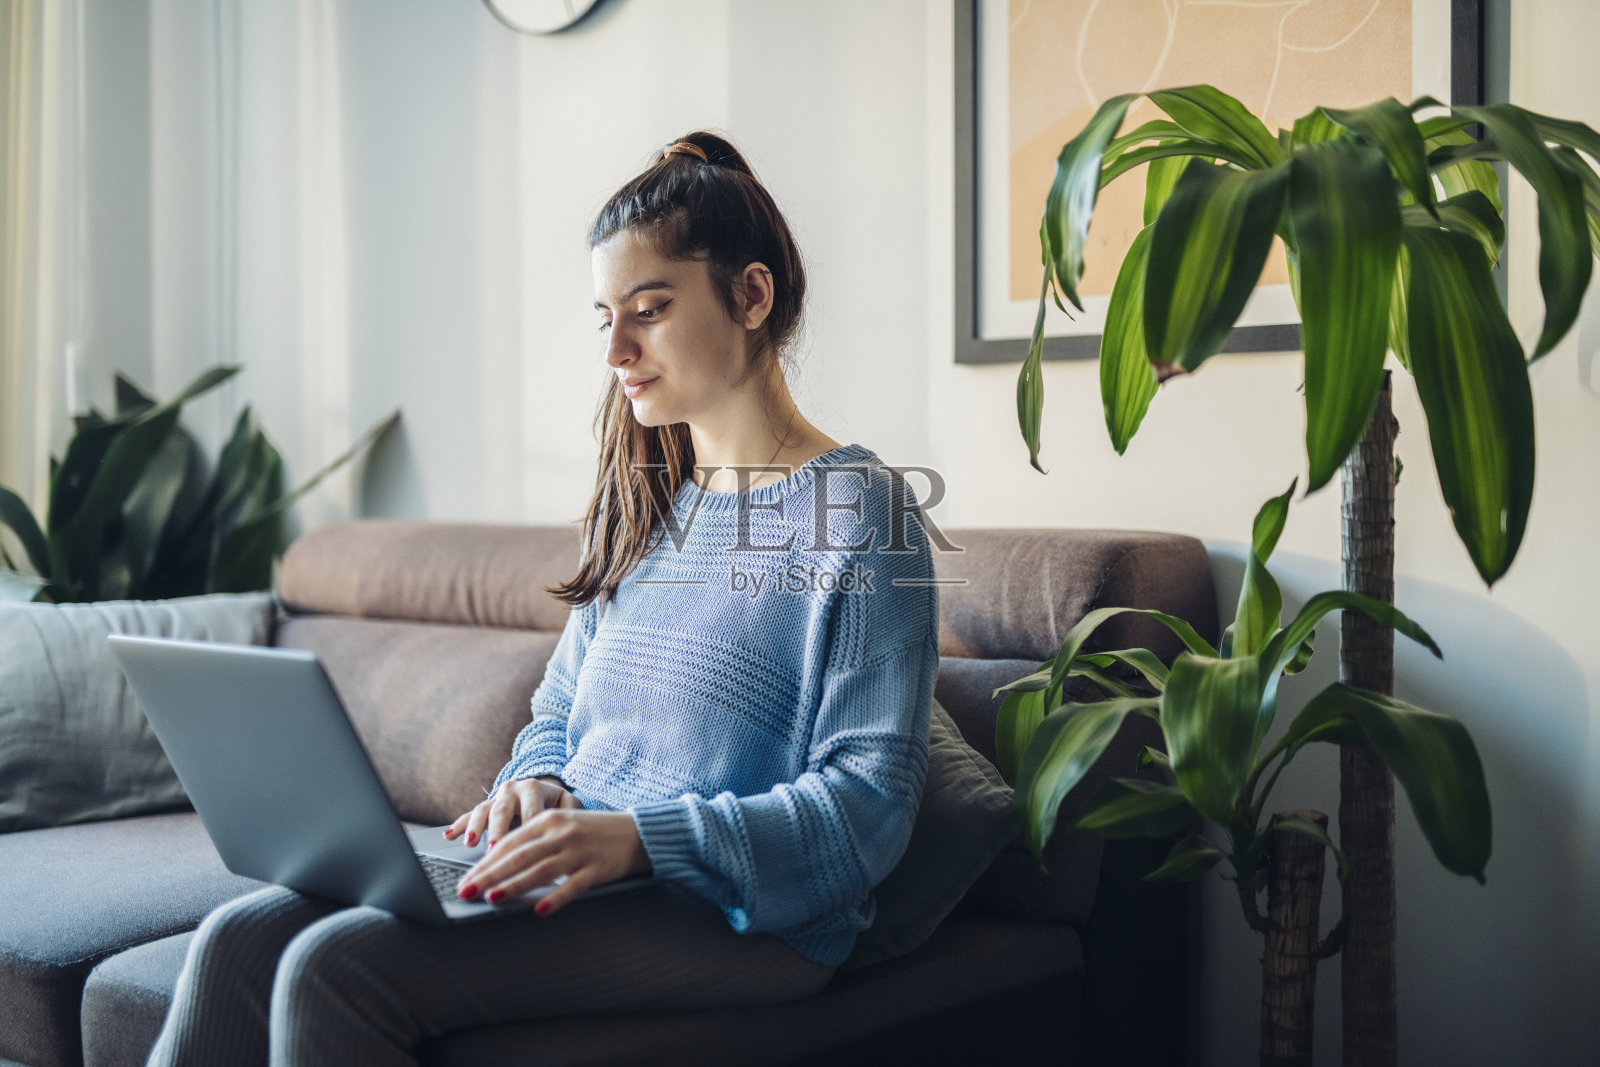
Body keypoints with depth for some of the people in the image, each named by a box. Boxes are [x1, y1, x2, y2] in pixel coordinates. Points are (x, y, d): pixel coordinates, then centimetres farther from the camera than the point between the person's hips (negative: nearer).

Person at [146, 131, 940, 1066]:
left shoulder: (859, 509, -7)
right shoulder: (641, 507, 17)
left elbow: (868, 803, -13)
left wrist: (637, 835, -24)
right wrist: (538, 787, -2)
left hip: (732, 913, -7)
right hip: (580, 876, 7)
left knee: (338, 966, -26)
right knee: (243, 939, -14)